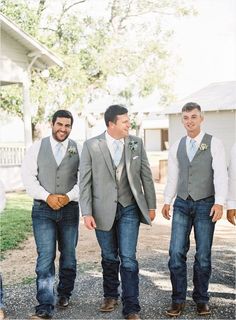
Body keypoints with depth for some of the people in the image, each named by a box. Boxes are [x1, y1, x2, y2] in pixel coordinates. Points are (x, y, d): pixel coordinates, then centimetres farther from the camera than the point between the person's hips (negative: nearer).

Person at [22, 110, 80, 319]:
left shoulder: (78, 150, 1)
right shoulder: (37, 148, 2)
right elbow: (29, 177, -2)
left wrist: (69, 197, -15)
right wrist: (47, 197, -13)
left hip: (69, 208, 1)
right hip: (43, 209, -1)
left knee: (68, 254, 14)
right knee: (45, 257, -7)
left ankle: (65, 293, 34)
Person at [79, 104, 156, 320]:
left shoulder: (136, 143, 1)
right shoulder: (92, 146, -5)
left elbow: (146, 175, 7)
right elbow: (85, 181, -4)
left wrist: (151, 205, 7)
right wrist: (87, 213, -8)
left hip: (129, 209, 0)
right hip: (104, 210, 0)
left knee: (128, 259, -5)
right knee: (109, 257, 14)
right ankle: (110, 296, 36)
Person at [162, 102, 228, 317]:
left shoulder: (214, 144, -3)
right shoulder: (177, 146, 9)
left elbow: (221, 175, -11)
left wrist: (219, 203, -21)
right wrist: (167, 201, 12)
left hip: (205, 205, -3)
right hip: (182, 205, 3)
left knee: (203, 256, 5)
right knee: (176, 253, -3)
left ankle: (201, 299, 20)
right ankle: (178, 299, 10)